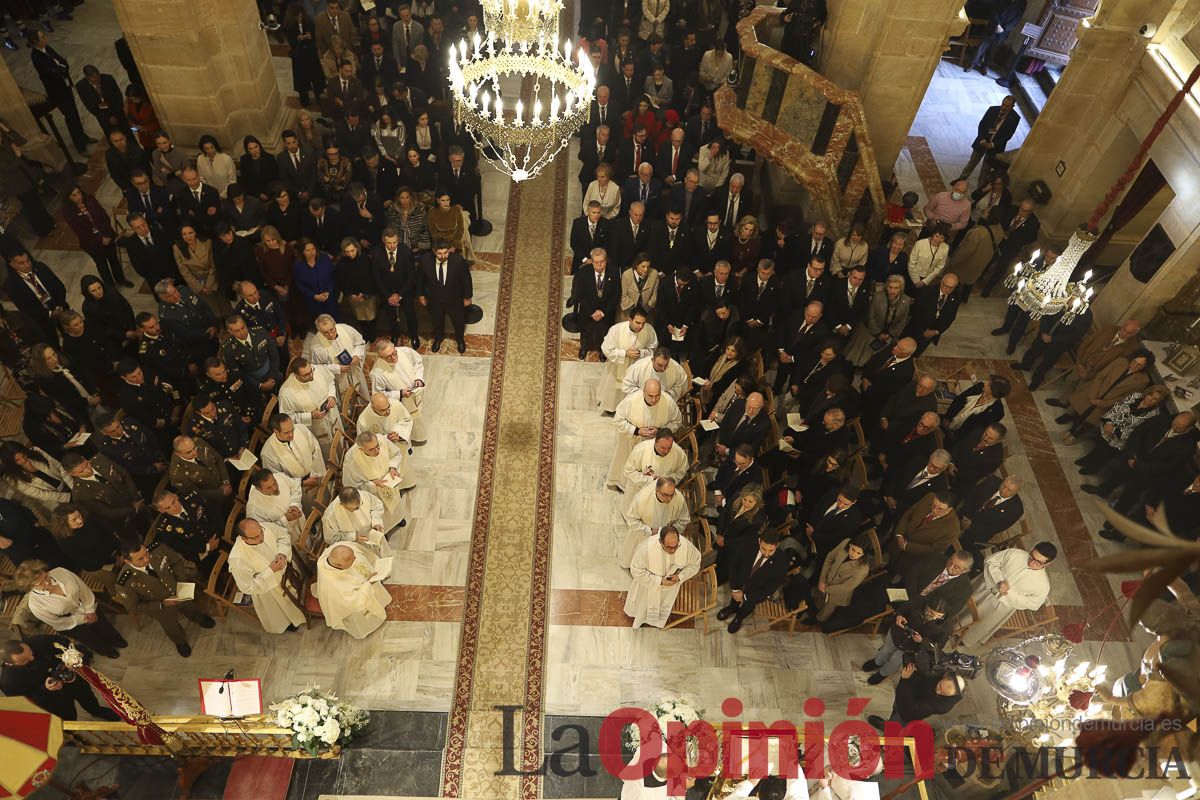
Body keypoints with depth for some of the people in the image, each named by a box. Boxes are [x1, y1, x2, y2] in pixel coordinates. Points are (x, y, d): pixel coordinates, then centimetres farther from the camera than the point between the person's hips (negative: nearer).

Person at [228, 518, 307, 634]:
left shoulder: (265, 527, -28)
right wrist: (270, 571, -32)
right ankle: (285, 622, 54)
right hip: (267, 589, -4)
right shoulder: (237, 559, -39)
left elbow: (284, 535, -6)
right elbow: (247, 588, -27)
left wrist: (282, 553, -22)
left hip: (285, 570, 4)